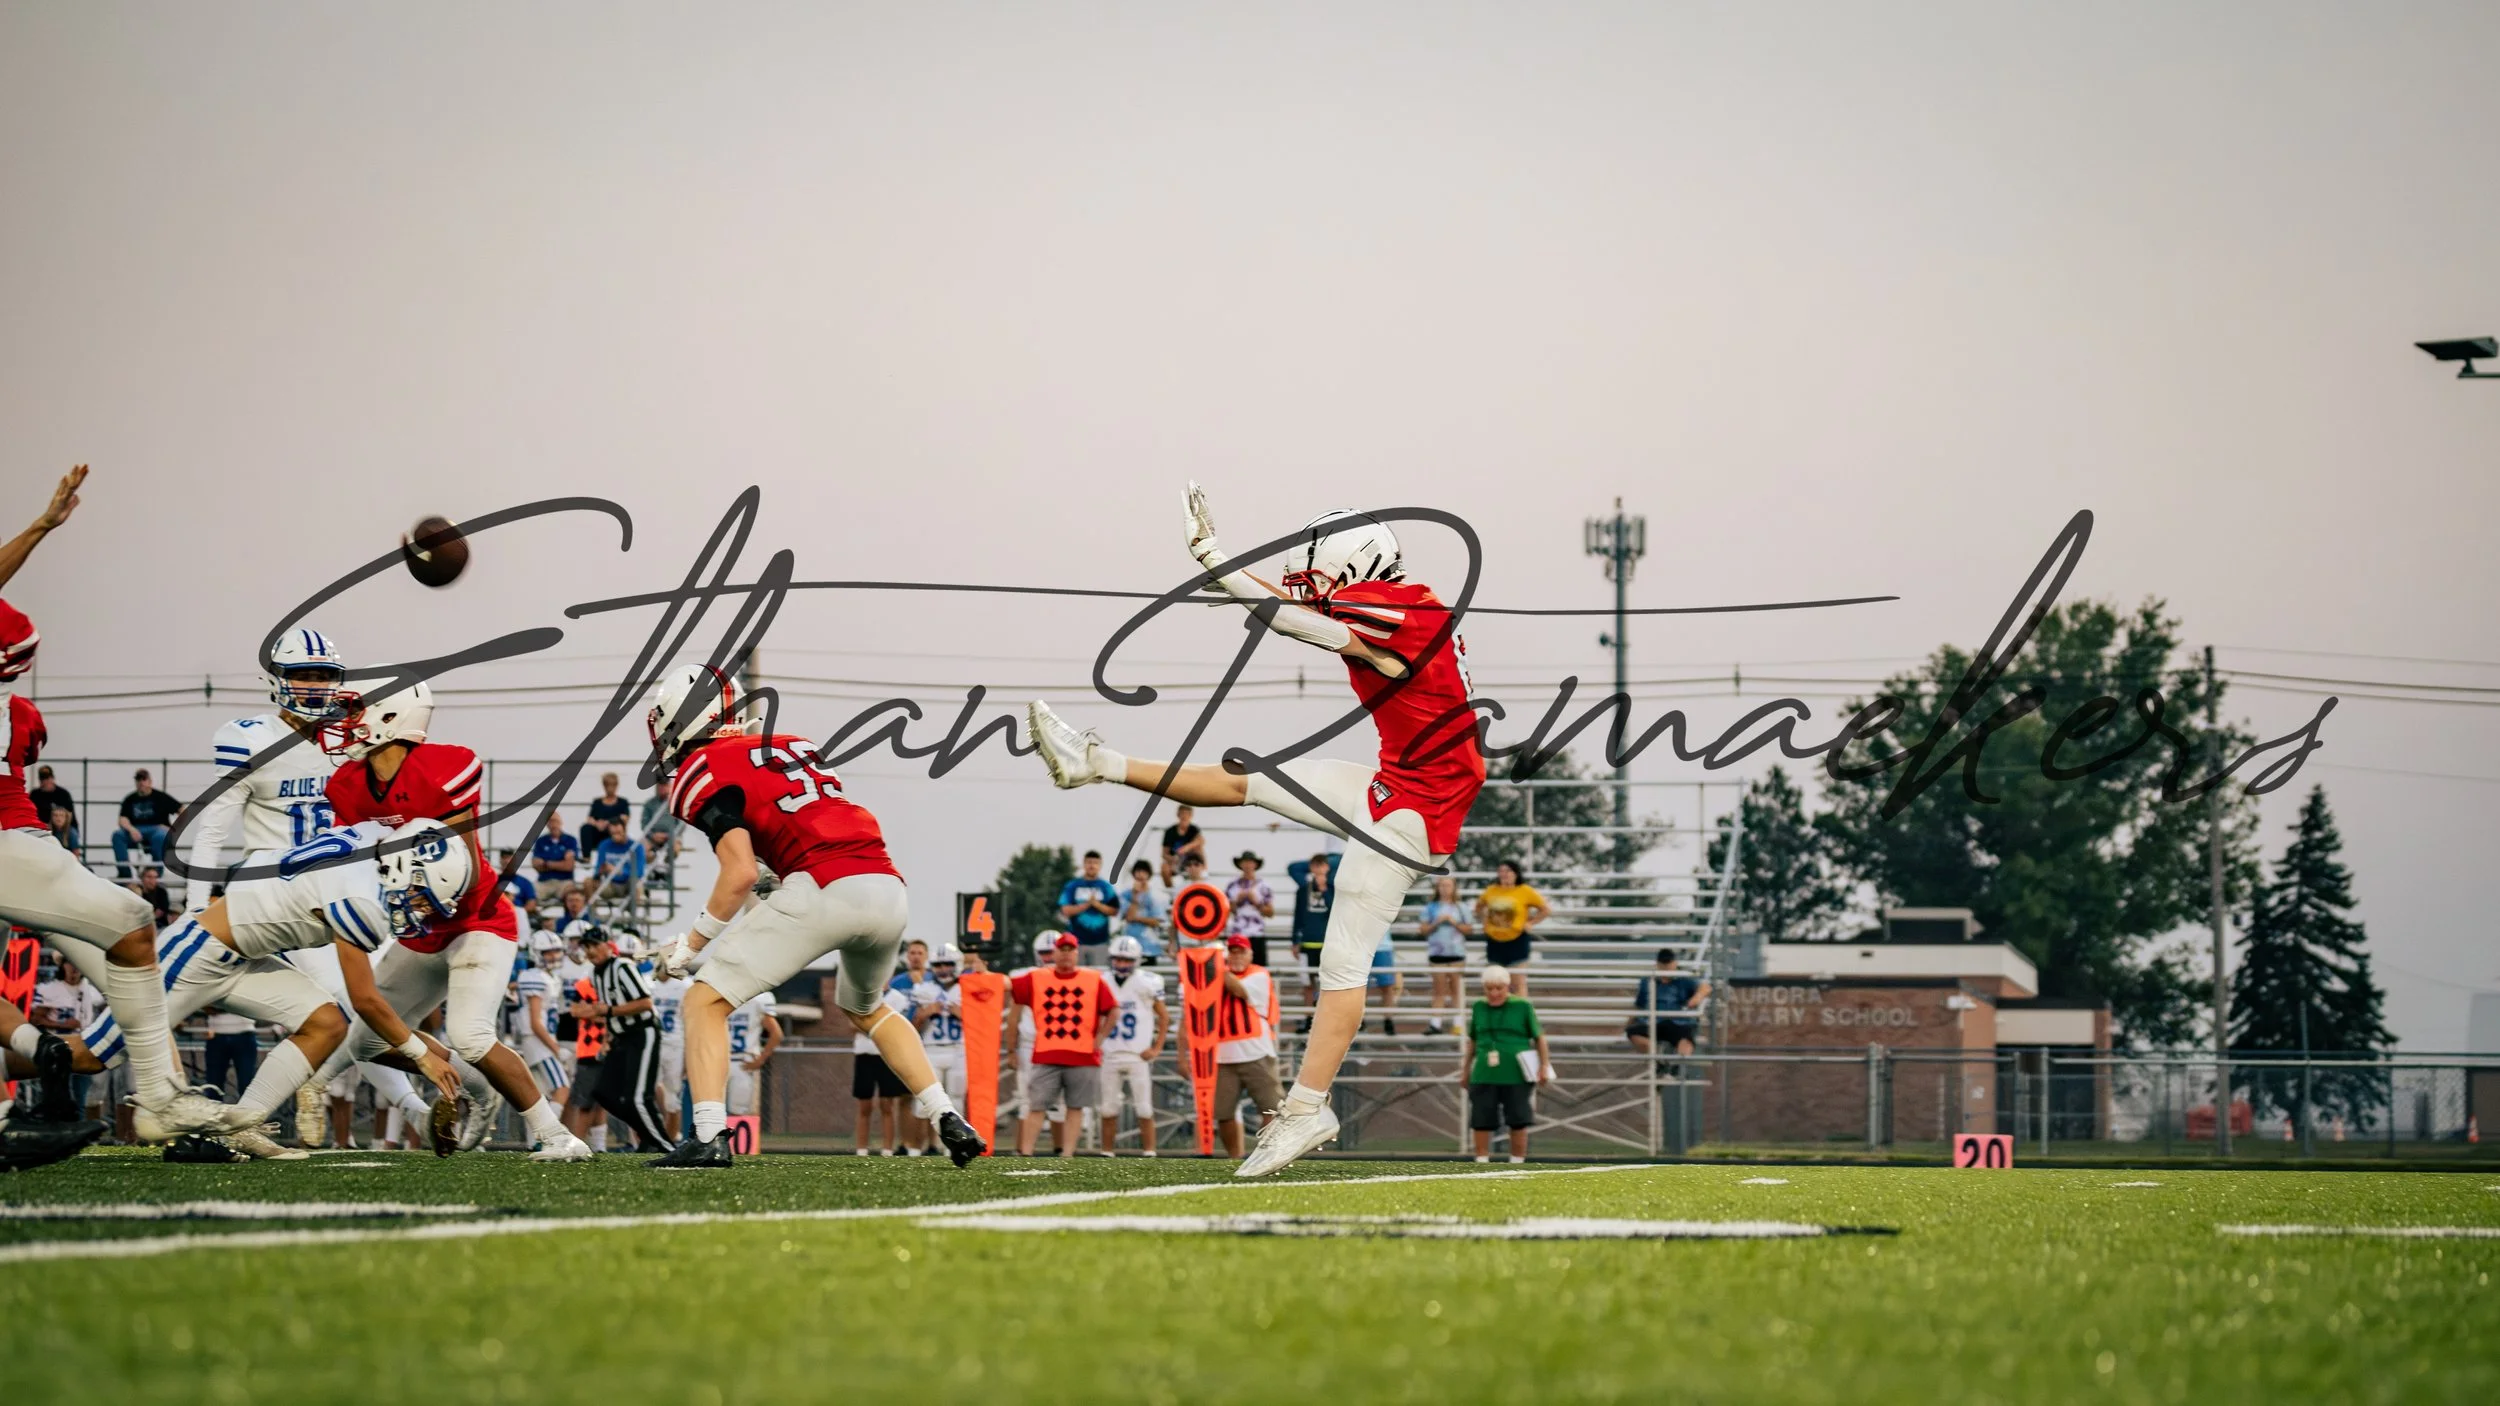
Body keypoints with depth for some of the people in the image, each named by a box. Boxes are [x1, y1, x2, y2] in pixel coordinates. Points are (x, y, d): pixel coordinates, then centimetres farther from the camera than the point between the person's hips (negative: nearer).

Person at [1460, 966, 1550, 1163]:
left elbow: (1539, 1038, 6)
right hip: (1484, 1076, 2)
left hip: (1516, 1076, -2)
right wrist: (1465, 1069, 21)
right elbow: (1473, 1041, 20)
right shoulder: (1479, 1008, 10)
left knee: (1518, 1123, 0)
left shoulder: (1522, 1007, 1)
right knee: (1481, 1122, -1)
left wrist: (1544, 1067, 0)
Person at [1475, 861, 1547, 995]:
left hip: (1516, 942, -4)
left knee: (1519, 983, -4)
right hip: (1494, 942, 4)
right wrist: (1484, 920, 8)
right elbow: (1479, 906, 23)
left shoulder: (1525, 892, -7)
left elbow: (1544, 909, 0)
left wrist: (1530, 922, -7)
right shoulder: (1491, 891, 4)